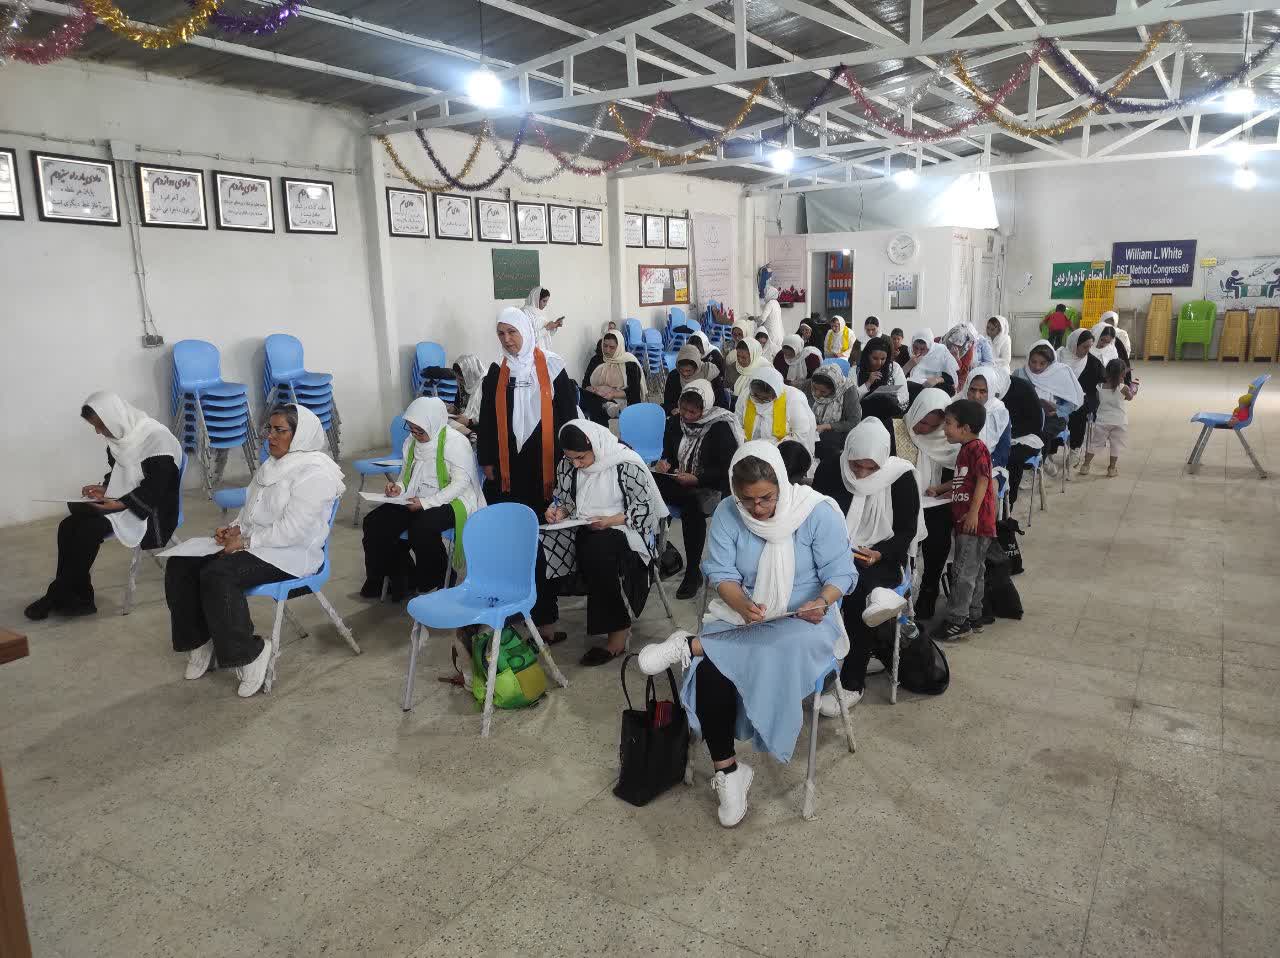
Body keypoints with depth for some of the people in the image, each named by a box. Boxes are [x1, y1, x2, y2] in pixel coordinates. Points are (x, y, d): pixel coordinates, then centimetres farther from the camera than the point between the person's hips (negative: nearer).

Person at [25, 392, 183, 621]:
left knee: (89, 531, -23)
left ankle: (58, 596, -5)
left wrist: (119, 504, -25)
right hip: (120, 502, 8)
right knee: (68, 526, -12)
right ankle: (77, 597, -7)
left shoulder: (155, 438, -20)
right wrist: (104, 488, 0)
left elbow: (155, 488, -20)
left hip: (149, 511, -8)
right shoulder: (120, 435, 5)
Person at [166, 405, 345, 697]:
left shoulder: (314, 472, -15)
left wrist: (246, 541, -18)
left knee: (218, 574, -30)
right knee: (180, 564, -4)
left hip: (290, 555, -9)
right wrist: (235, 528, 3)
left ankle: (250, 653, -17)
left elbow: (292, 530, -22)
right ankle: (198, 641, 8)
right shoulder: (274, 465, 16)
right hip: (251, 542, 9)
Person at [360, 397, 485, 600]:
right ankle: (399, 576, 5)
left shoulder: (454, 442, -13)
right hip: (417, 500, 7)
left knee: (421, 528, -35)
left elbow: (460, 483, -18)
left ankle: (433, 584, -9)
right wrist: (399, 487, -3)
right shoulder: (412, 441, 9)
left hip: (451, 501, -7)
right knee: (374, 522, -12)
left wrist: (426, 503, -23)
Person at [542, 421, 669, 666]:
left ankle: (619, 633, -23)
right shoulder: (567, 465, 4)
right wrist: (559, 511, -7)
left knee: (596, 551, -37)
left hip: (619, 528, -6)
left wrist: (610, 521, -20)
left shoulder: (625, 465, -14)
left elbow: (644, 506, -9)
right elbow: (564, 498, 16)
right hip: (582, 529, 6)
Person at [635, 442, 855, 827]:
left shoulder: (818, 512, -13)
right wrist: (743, 605, -29)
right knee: (711, 673, -27)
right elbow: (721, 574, -8)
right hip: (740, 615, 2)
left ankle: (690, 646, -22)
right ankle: (727, 771, -10)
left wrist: (822, 602, -31)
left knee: (787, 649, -39)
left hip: (801, 621, -1)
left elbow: (840, 574, -9)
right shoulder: (727, 514, -6)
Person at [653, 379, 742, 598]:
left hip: (710, 488, -5)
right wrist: (663, 462, -4)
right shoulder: (674, 422, 9)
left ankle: (693, 572, -24)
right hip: (679, 482, 5)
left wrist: (696, 479, -20)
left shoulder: (720, 428, -7)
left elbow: (726, 468, -10)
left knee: (692, 503, -38)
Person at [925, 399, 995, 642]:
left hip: (975, 522, -10)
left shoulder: (977, 449, -14)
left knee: (964, 571, -7)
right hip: (962, 522, 10)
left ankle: (957, 621, -2)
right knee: (974, 571, 16)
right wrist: (939, 490, 21)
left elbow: (982, 481, -19)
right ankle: (974, 617, 25)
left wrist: (973, 513, -22)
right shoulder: (964, 450, 16)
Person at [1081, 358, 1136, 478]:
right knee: (1116, 445, 12)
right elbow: (1130, 398, 5)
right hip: (1119, 421, -2)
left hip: (1102, 420, 2)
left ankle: (1085, 465, 15)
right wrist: (1133, 391, 26)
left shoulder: (1099, 386, -10)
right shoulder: (1123, 388, -15)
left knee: (1095, 443, 12)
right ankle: (1112, 468, 18)